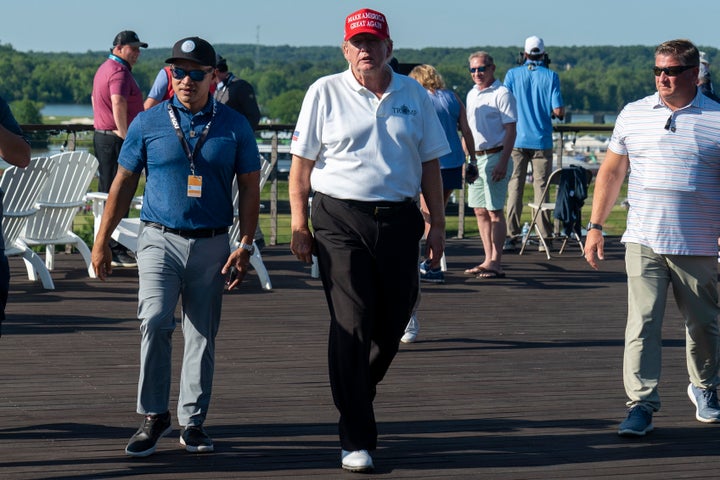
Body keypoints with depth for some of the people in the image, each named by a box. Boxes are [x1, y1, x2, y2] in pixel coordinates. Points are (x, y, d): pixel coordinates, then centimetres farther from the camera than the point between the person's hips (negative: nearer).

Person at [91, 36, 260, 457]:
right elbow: (124, 184, 8)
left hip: (212, 245, 1)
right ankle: (154, 416, -8)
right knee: (155, 321, -18)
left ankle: (193, 420, 16)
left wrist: (246, 245, -1)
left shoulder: (235, 126, 5)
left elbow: (250, 187, 8)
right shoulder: (148, 124, 3)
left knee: (203, 335, 5)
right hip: (161, 240, -1)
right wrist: (102, 241, 6)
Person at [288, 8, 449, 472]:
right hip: (341, 220, -3)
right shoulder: (325, 93, 2)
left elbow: (430, 162, 14)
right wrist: (299, 224, -4)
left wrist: (438, 223, 9)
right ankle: (357, 439, -4)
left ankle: (357, 395, 36)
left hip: (400, 220, 3)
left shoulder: (414, 94, 10)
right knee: (352, 326, -8)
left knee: (393, 322, 8)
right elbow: (302, 162, 2)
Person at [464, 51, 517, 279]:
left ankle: (496, 263, -4)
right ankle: (488, 260, 16)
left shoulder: (502, 94, -9)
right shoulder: (471, 95, 15)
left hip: (495, 157, -8)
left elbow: (510, 131, -13)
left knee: (494, 211, -7)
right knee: (480, 211, 9)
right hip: (475, 158, 8)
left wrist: (503, 163, -20)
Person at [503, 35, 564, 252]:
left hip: (517, 139, 0)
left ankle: (512, 237, -3)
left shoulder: (512, 75, 0)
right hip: (541, 140, 0)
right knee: (541, 187, 5)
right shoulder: (550, 76, -2)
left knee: (514, 187, 3)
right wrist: (561, 112, 16)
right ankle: (545, 238, 3)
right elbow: (558, 110, -7)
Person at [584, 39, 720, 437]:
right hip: (643, 240, 1)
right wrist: (595, 226, 9)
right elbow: (611, 172, 14)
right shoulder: (633, 115, 7)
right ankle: (641, 404, -7)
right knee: (642, 322, -9)